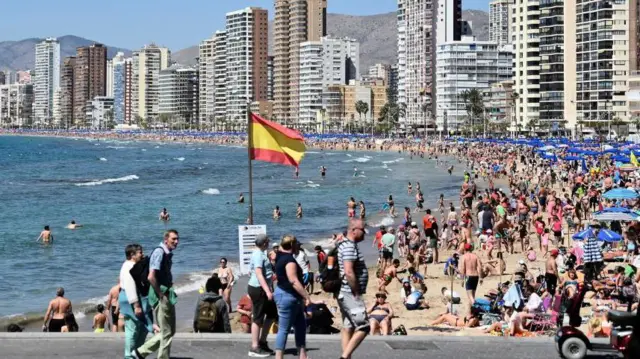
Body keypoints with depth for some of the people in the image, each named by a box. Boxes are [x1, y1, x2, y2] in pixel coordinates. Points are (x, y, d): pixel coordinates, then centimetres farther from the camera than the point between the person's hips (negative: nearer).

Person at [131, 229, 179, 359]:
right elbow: (151, 277, -25)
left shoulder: (168, 254, 14)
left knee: (170, 331, 14)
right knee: (166, 333, -3)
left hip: (167, 296, 10)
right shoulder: (159, 252, -15)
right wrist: (161, 295, -18)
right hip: (161, 297, -10)